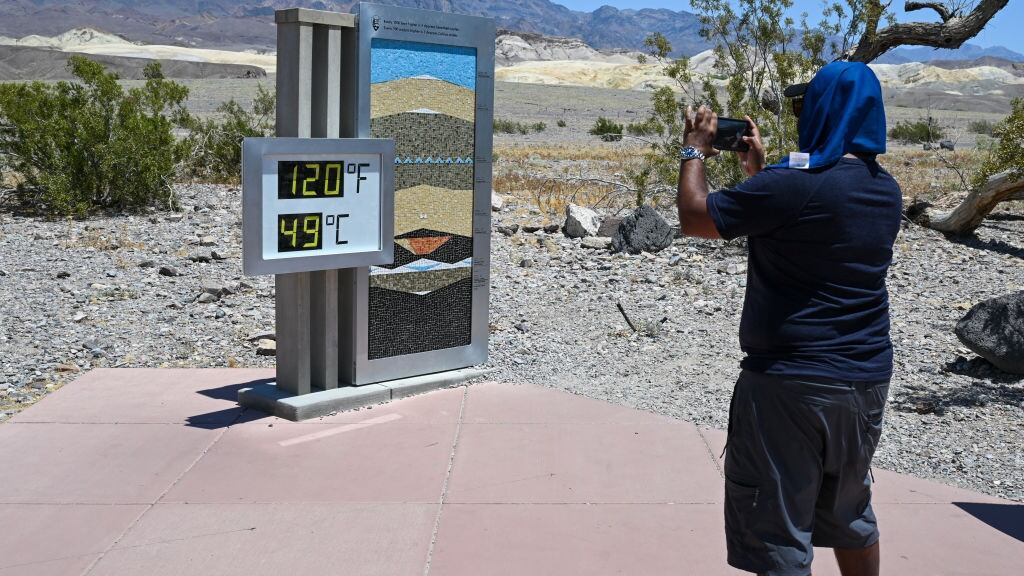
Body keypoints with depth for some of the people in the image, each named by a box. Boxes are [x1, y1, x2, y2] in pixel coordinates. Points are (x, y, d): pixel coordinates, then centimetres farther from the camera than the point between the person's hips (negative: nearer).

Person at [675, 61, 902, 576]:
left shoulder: (790, 184, -20)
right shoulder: (886, 190, 6)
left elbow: (694, 218, -9)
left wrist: (695, 151, 6)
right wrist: (759, 169, 22)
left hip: (792, 382, -8)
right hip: (868, 380, 8)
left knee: (779, 534, 3)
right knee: (850, 516, 24)